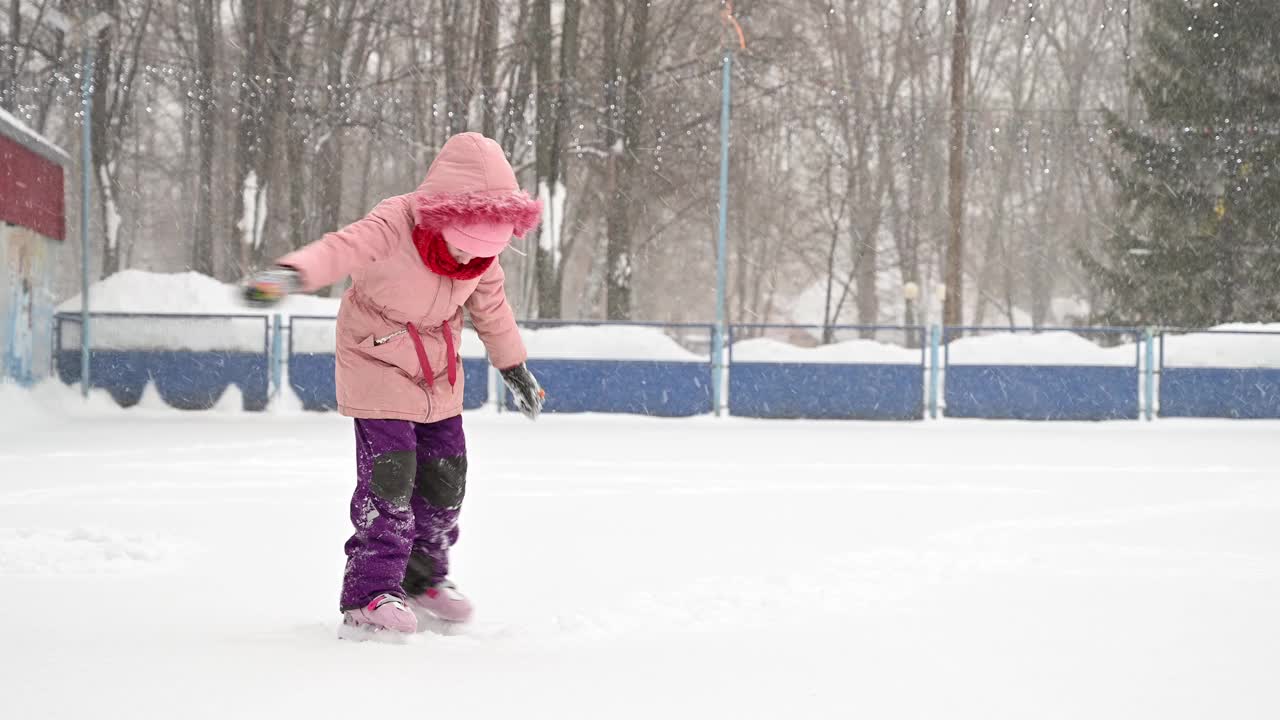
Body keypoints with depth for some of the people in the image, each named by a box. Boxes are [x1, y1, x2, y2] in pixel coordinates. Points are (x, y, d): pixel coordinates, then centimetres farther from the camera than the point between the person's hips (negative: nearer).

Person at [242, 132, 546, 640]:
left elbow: (491, 307, 10)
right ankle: (369, 594, -10)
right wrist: (290, 274, -68)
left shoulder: (482, 253, -8)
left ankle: (424, 577, 29)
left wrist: (514, 367, 21)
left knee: (445, 476, 9)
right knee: (388, 477, -16)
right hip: (377, 365, -6)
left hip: (438, 377, 6)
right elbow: (343, 249, -48)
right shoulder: (394, 227, -29)